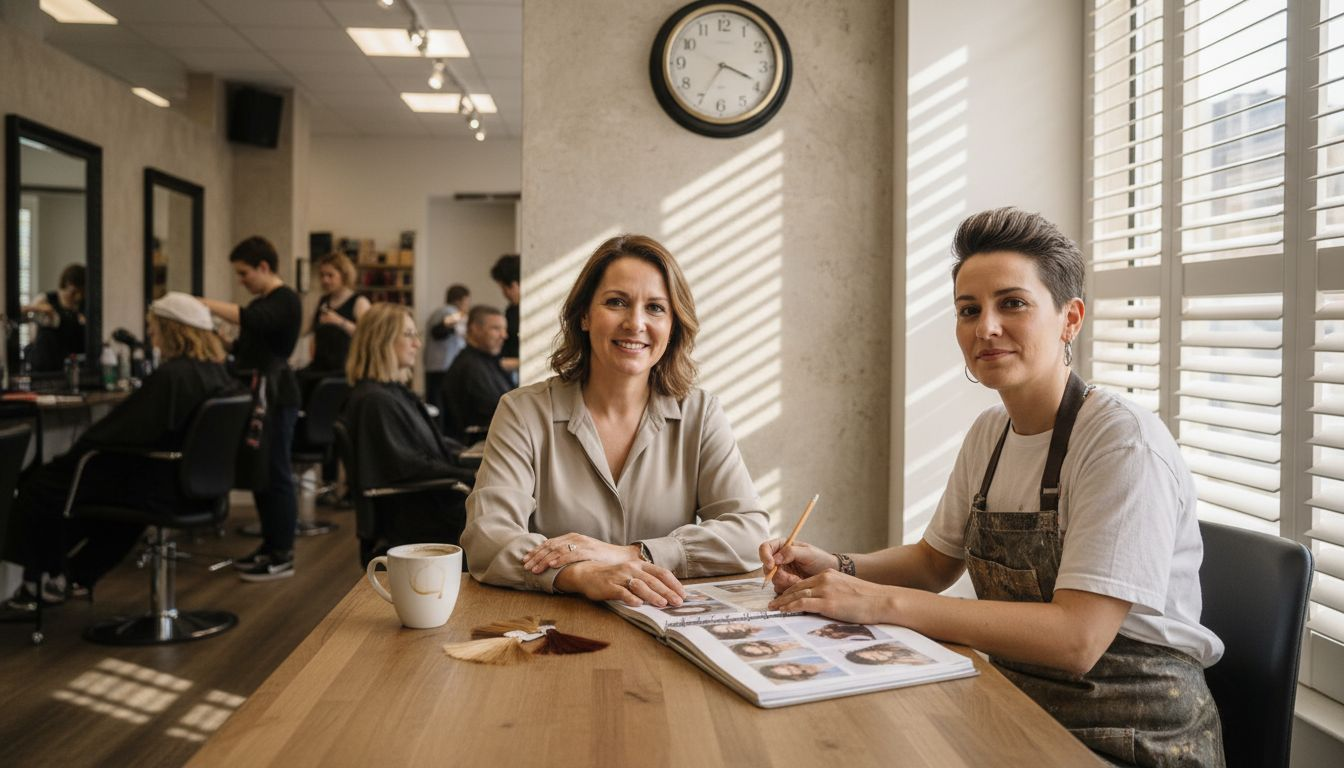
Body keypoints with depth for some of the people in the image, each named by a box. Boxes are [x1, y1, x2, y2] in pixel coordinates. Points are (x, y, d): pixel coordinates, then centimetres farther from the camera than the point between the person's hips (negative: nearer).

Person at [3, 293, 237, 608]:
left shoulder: (169, 376, -24)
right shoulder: (218, 373, 2)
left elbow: (115, 431, -18)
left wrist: (69, 455, -2)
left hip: (154, 485, -9)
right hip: (190, 483, 9)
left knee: (38, 486, 10)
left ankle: (48, 577, 25)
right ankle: (76, 574, 36)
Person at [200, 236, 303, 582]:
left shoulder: (285, 300, -11)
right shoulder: (262, 303, 18)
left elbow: (249, 320, -30)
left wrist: (204, 304, -32)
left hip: (275, 397, -10)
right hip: (256, 394, 10)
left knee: (275, 473, -6)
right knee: (259, 471, 12)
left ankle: (283, 556, 0)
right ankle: (269, 546, 21)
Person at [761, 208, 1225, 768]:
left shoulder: (1125, 442, -20)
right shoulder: (989, 433, 4)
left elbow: (1076, 640, -27)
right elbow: (935, 559, 16)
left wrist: (884, 602, -28)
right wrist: (838, 570, -3)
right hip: (1023, 709, 6)